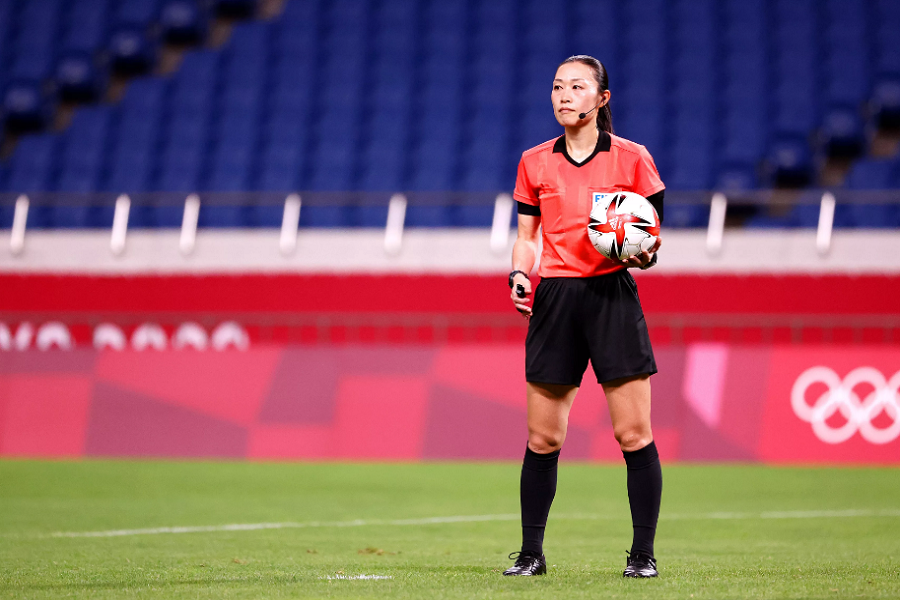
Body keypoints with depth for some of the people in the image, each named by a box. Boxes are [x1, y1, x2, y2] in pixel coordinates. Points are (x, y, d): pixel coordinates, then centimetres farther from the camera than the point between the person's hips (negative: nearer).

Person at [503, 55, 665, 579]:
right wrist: (520, 272, -4)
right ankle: (532, 552, 12)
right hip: (555, 298, 2)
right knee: (543, 437, 3)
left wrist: (644, 255, -18)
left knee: (634, 434, -4)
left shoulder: (631, 158, 1)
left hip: (613, 296, -2)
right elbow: (527, 236, 15)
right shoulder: (535, 163, 9)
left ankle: (643, 554, 4)